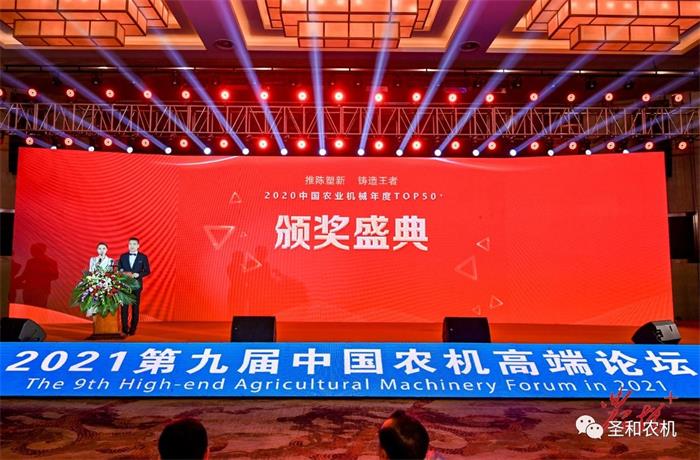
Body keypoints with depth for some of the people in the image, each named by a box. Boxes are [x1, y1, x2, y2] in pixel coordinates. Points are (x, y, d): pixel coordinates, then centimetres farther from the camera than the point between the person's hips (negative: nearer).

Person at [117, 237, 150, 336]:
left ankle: (133, 329, 10)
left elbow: (147, 271, -1)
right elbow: (119, 270, 9)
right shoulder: (123, 256, 7)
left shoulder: (143, 257, 1)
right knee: (124, 306, 0)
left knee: (135, 307, 3)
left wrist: (138, 274, -17)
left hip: (137, 285, -1)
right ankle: (124, 328, 8)